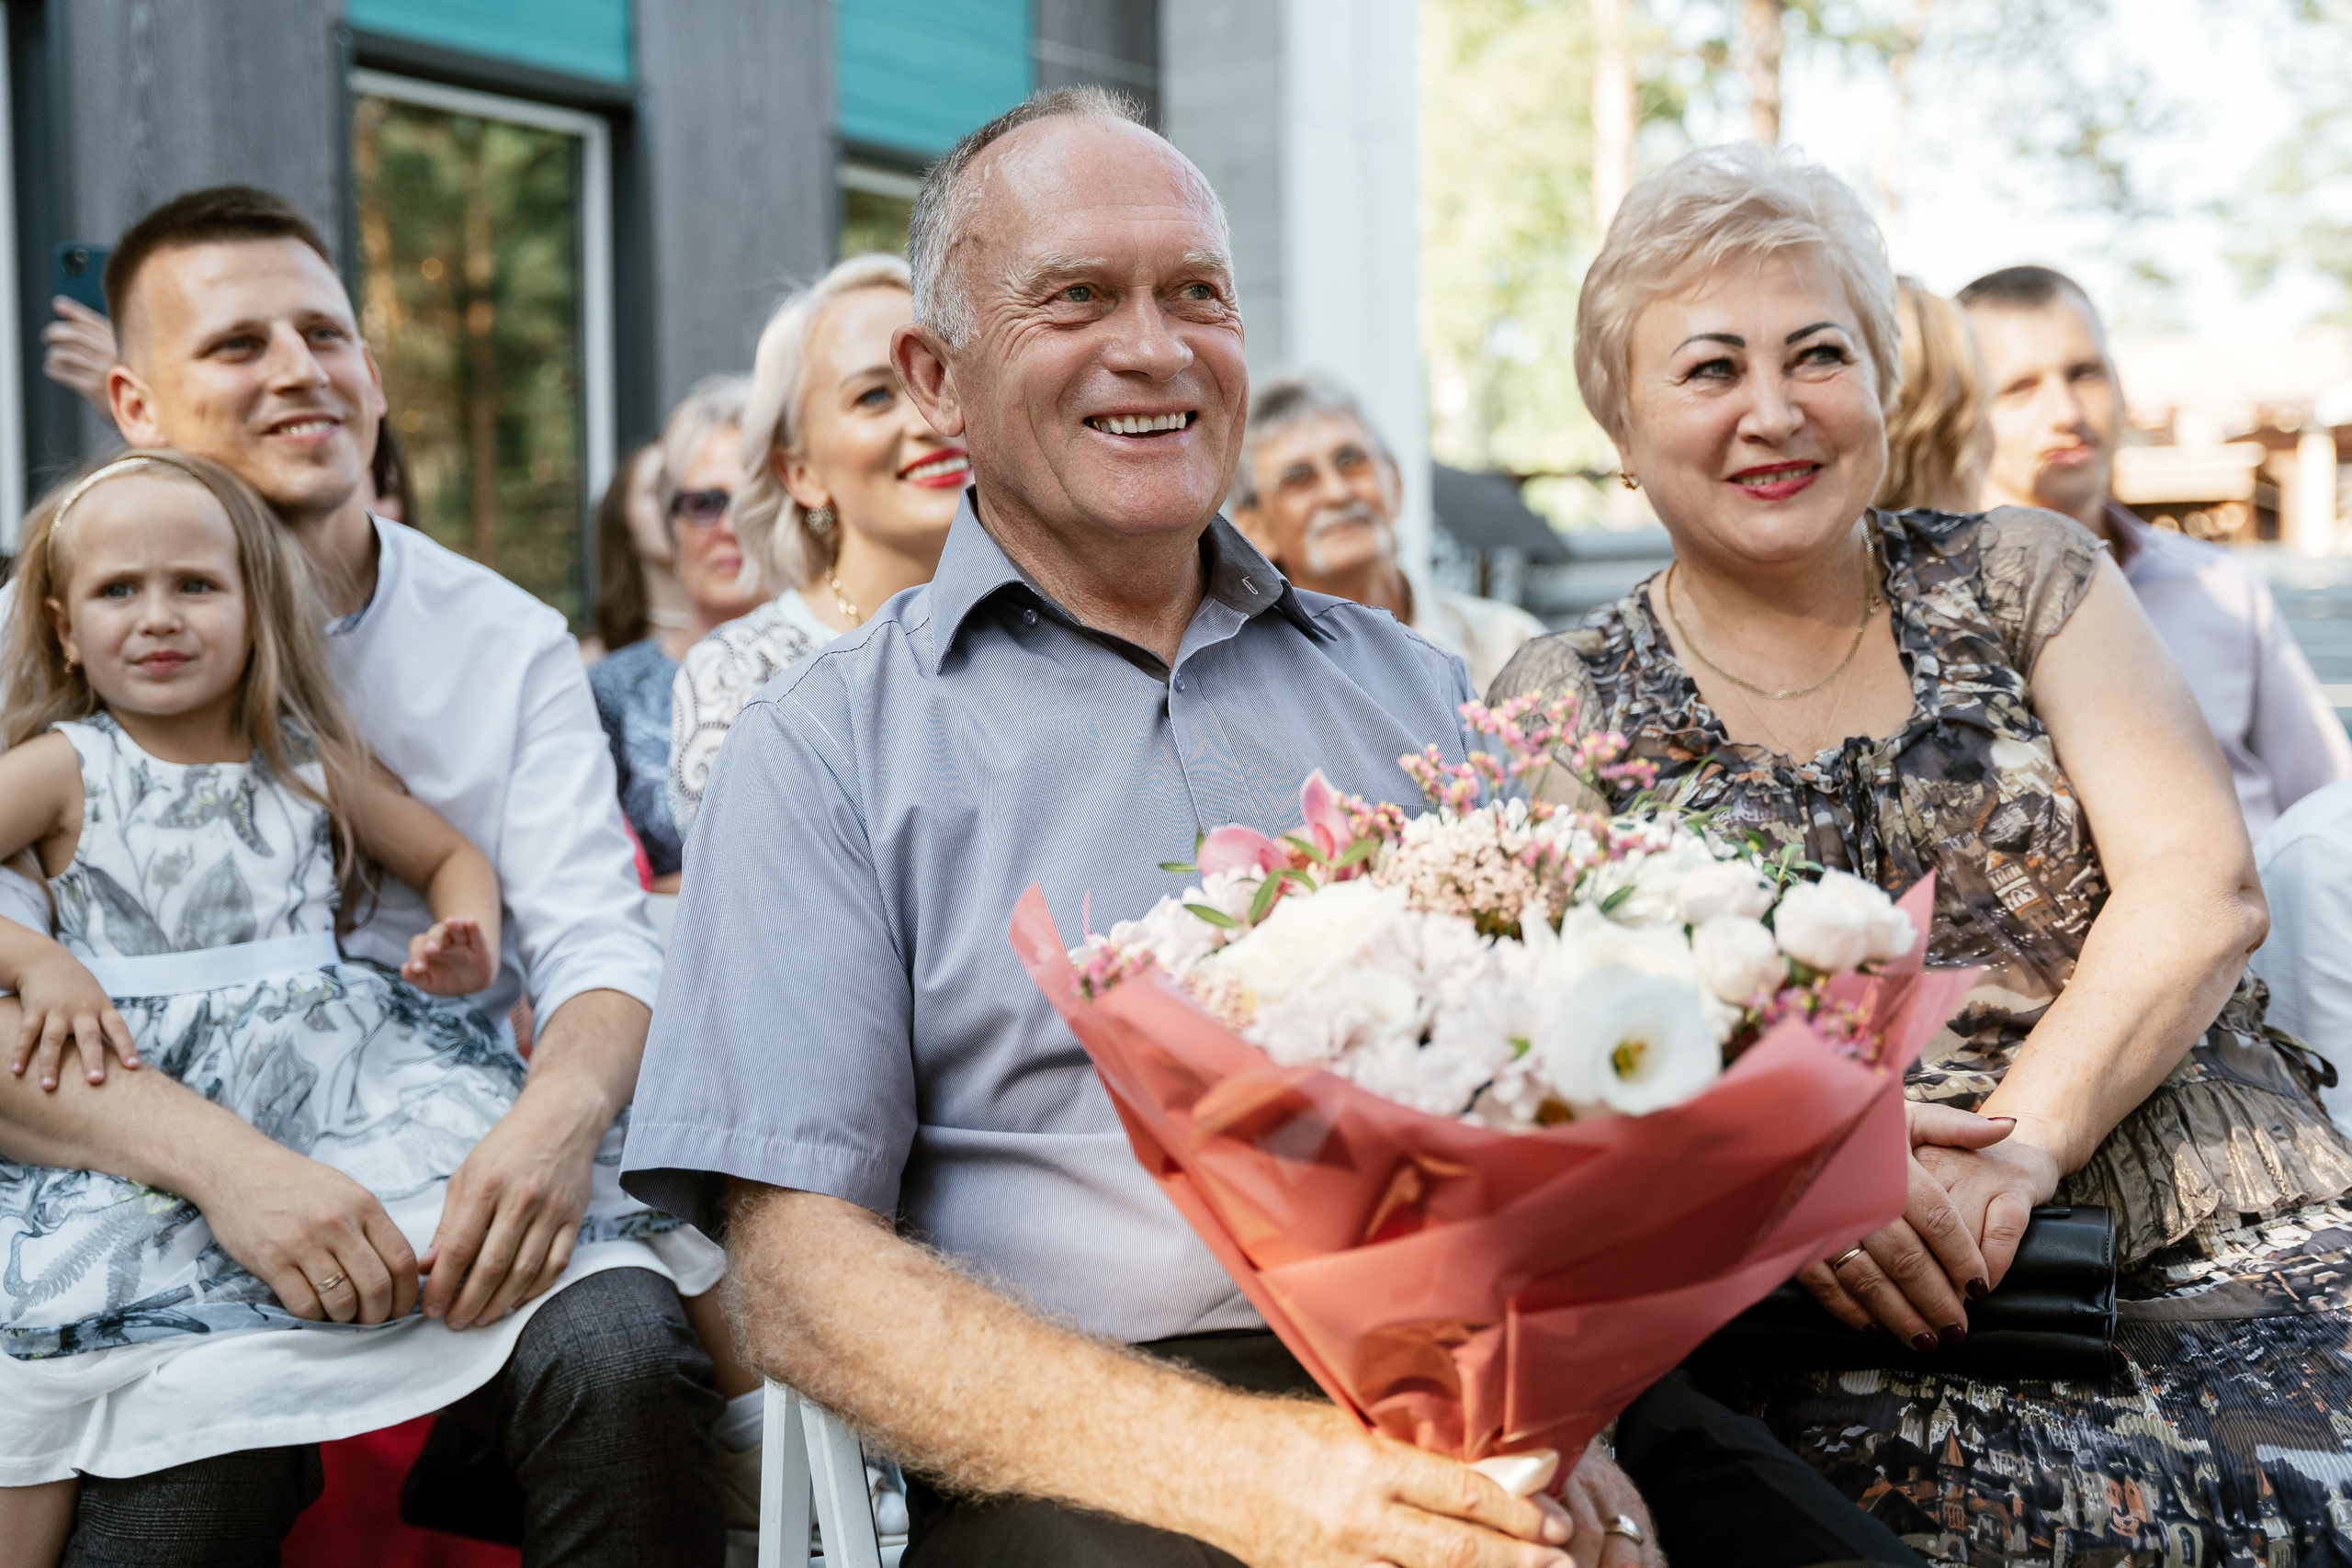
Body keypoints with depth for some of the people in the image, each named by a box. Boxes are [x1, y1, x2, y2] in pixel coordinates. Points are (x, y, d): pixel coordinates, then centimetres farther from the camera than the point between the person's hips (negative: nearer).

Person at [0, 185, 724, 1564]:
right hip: (170, 1196, -1)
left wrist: (562, 1108, -22)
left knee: (624, 1363, -28)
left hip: (470, 1176, 2)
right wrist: (219, 1158, -25)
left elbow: (598, 942, 1)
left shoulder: (508, 644, 10)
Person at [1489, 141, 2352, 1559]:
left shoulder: (2028, 579, 13)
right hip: (1846, 1339, -2)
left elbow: (2203, 887, 1)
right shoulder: (1559, 711, 9)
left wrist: (2021, 1143, -16)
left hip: (2223, 1261, 2)